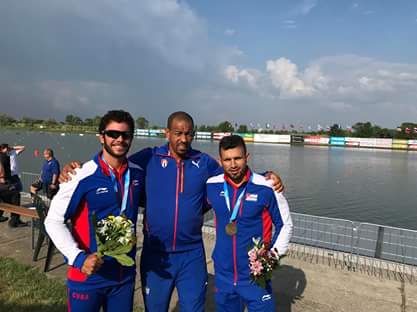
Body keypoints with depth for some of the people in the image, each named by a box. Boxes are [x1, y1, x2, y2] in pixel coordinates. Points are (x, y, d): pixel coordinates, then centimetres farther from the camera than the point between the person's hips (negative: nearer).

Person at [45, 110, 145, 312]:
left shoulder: (137, 174, -2)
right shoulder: (83, 176, -16)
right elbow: (53, 221, -12)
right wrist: (78, 257, -21)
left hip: (125, 274, 4)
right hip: (87, 276, -4)